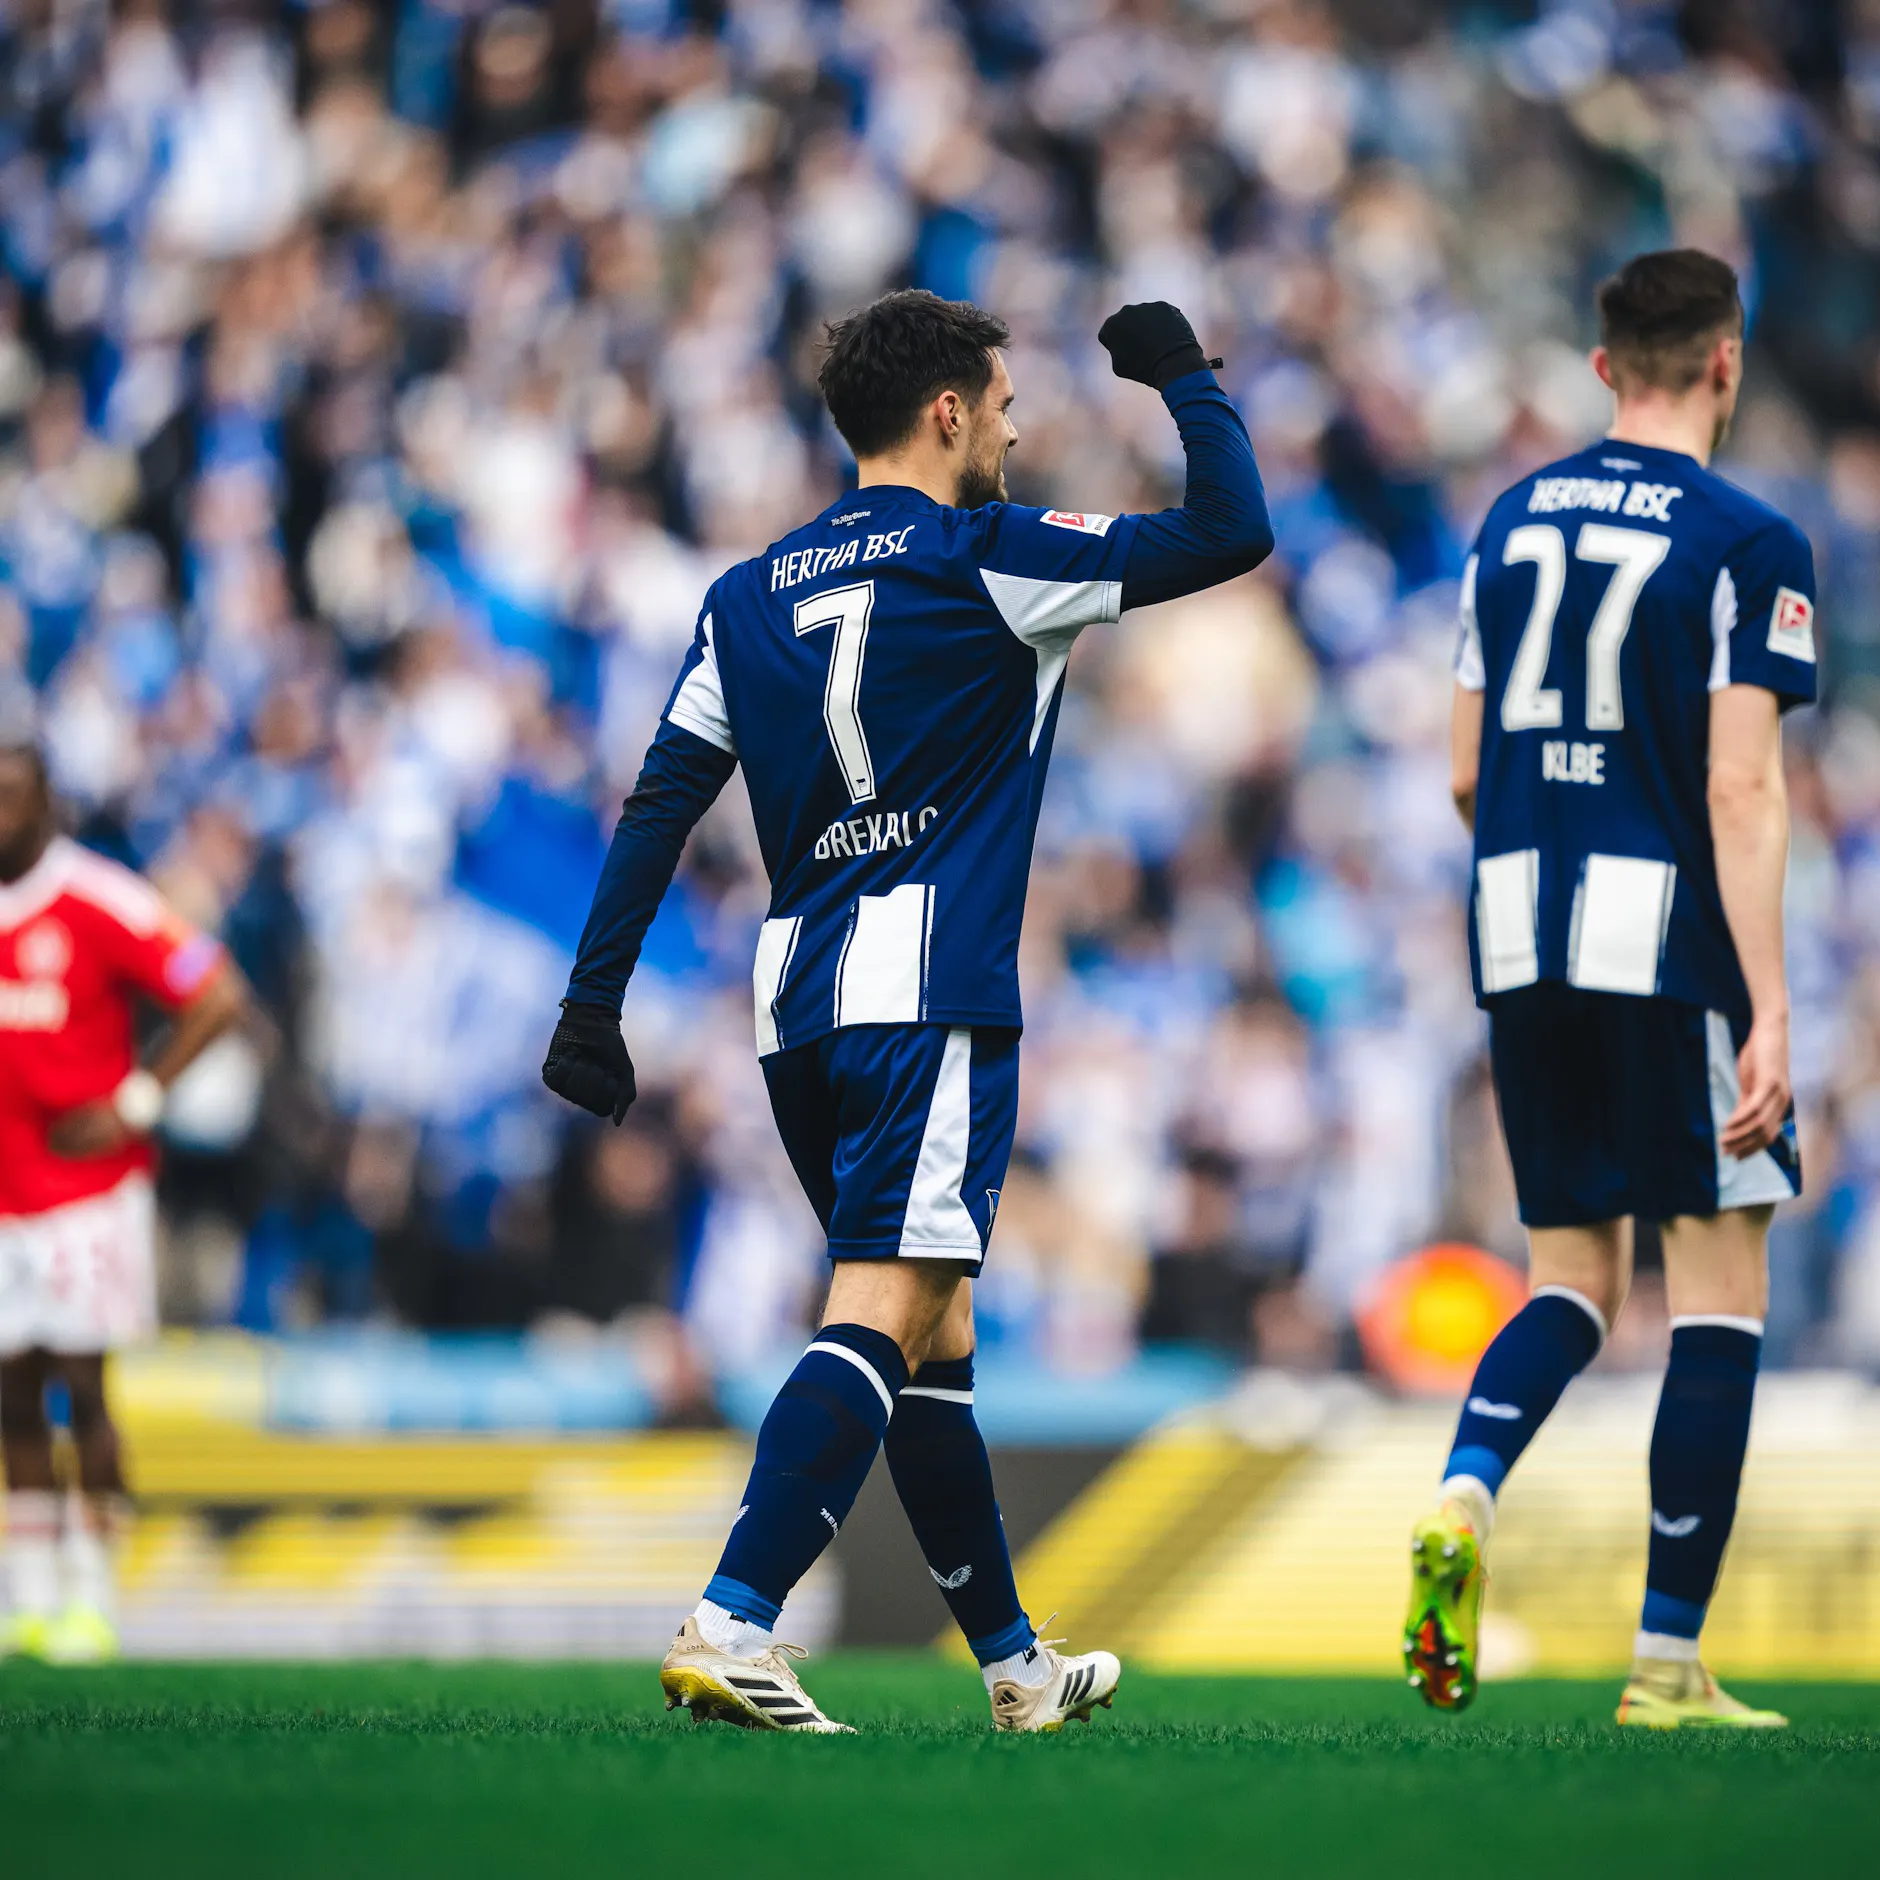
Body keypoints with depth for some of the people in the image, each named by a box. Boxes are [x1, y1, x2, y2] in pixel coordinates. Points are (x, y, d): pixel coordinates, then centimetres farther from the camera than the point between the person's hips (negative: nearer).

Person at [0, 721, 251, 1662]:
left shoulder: (98, 903, -10)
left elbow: (218, 996, -8)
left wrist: (135, 1102, -9)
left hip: (86, 1187, -5)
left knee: (81, 1388, -5)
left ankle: (92, 1596, 2)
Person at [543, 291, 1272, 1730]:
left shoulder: (752, 594, 14)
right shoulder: (984, 558, -3)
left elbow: (660, 806, 10)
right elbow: (1231, 533, -3)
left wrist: (593, 1003, 10)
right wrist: (1188, 376, 12)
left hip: (798, 1008, 7)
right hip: (929, 997, -7)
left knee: (935, 1332, 15)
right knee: (886, 1315, -13)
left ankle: (1013, 1659, 23)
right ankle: (731, 1627, -28)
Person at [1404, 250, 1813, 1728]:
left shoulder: (1511, 523, 11)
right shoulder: (1744, 543, -8)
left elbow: (1468, 777, 14)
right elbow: (1742, 792, -15)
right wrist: (1770, 1016, -17)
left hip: (1521, 941, 6)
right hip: (1672, 952, -6)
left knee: (1575, 1277, 15)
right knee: (1718, 1298, 3)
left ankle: (1462, 1497, -13)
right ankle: (1668, 1665, 1)